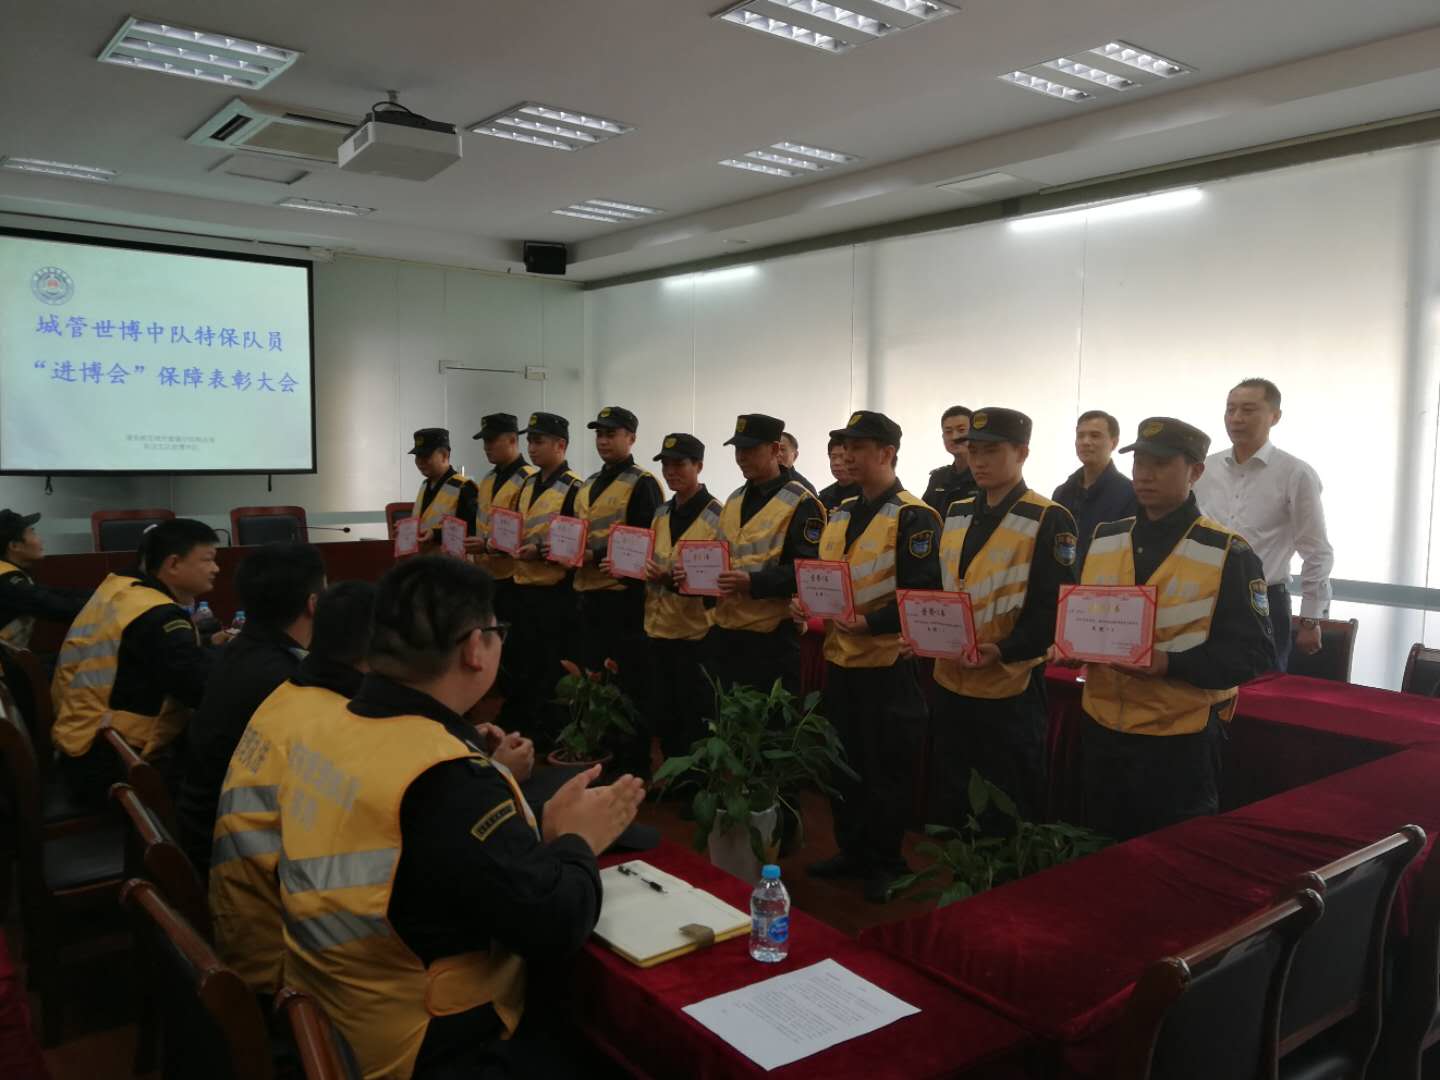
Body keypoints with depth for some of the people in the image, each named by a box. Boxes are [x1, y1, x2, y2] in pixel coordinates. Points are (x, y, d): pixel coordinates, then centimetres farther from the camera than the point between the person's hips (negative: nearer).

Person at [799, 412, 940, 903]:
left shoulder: (913, 517, -12)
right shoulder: (839, 515, 12)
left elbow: (923, 594, -19)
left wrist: (870, 624, -27)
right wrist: (805, 604, 0)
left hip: (887, 664, -7)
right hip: (839, 659, 8)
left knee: (887, 769, 5)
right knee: (844, 763, 16)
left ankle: (885, 865, 21)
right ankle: (852, 852, 32)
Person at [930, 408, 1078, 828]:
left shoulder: (1049, 520, -10)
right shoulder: (955, 515, 11)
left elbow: (1055, 607, -15)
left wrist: (1004, 651, -25)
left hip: (1010, 689, -6)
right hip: (951, 682, 6)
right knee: (948, 803, 17)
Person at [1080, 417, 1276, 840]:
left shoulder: (1229, 554, -9)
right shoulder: (1102, 540, 7)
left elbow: (1255, 653, -12)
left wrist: (1170, 664, -25)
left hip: (1180, 742, -5)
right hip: (1101, 732, 5)